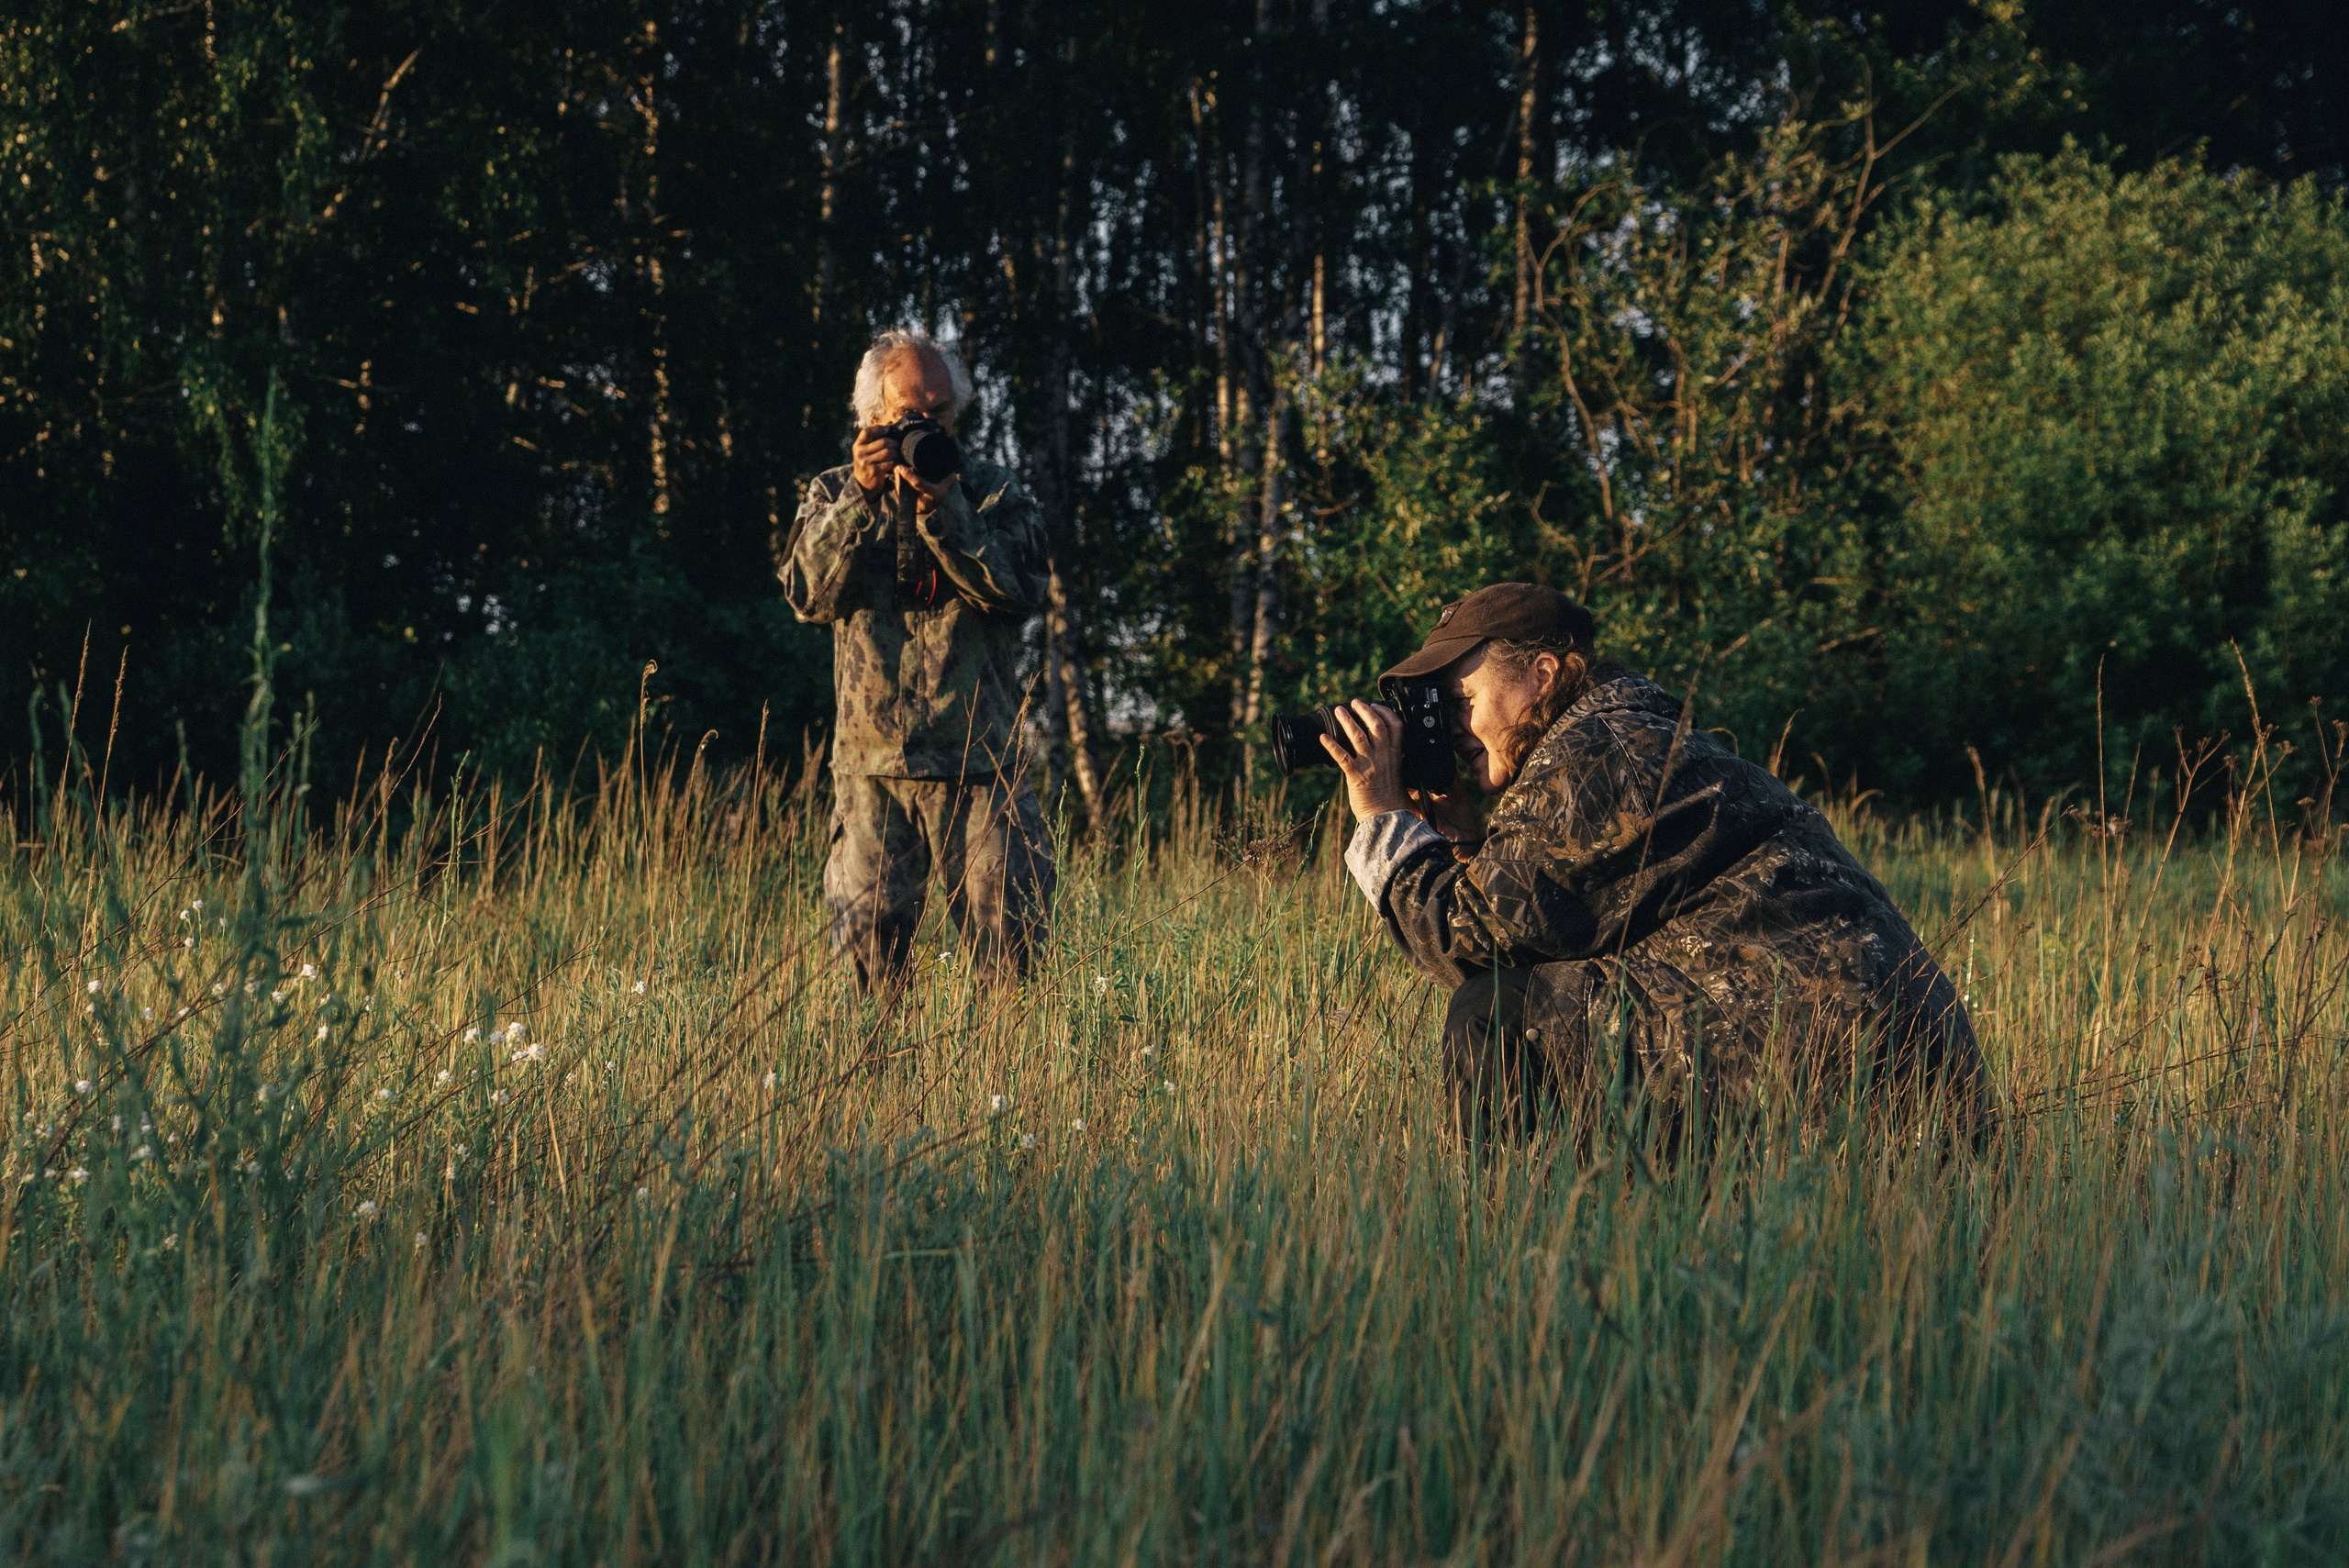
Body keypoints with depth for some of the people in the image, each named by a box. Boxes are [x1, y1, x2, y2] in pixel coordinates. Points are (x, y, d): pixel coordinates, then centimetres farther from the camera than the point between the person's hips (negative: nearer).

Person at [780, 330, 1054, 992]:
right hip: (872, 768, 0)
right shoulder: (833, 495, 12)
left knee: (1009, 951, -6)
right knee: (867, 954, -6)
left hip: (981, 767, 0)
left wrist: (942, 510, -17)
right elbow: (811, 593, -5)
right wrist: (860, 497, -15)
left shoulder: (995, 493, 10)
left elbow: (1017, 589, -7)